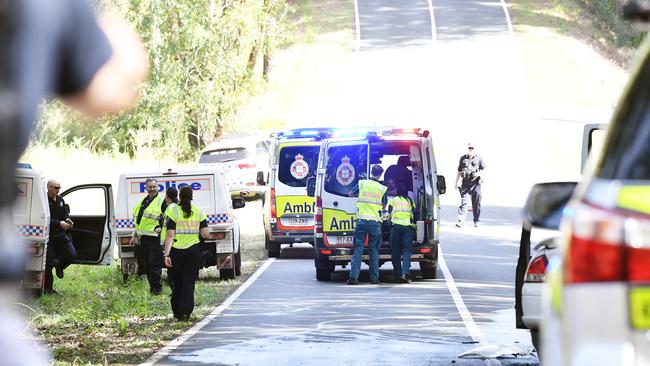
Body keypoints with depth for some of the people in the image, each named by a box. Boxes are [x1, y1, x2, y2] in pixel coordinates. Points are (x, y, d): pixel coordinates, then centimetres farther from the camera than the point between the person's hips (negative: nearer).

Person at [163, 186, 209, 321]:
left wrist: (166, 254, -13)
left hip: (177, 251, -1)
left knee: (177, 282, 12)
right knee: (189, 283, 3)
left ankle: (177, 312, 21)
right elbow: (205, 234, -1)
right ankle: (185, 313, -6)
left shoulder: (173, 211, -6)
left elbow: (170, 235, -12)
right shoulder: (198, 212, 2)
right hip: (193, 251, 1)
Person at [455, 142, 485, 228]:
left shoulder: (478, 158, 6)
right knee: (463, 201, -9)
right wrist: (456, 182, 15)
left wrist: (479, 173, -14)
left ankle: (476, 221, 15)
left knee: (476, 203, 3)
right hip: (465, 183, 1)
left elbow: (483, 169, 7)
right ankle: (461, 221, -15)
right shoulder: (463, 158, 13)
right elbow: (459, 171, 18)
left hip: (475, 183, -1)